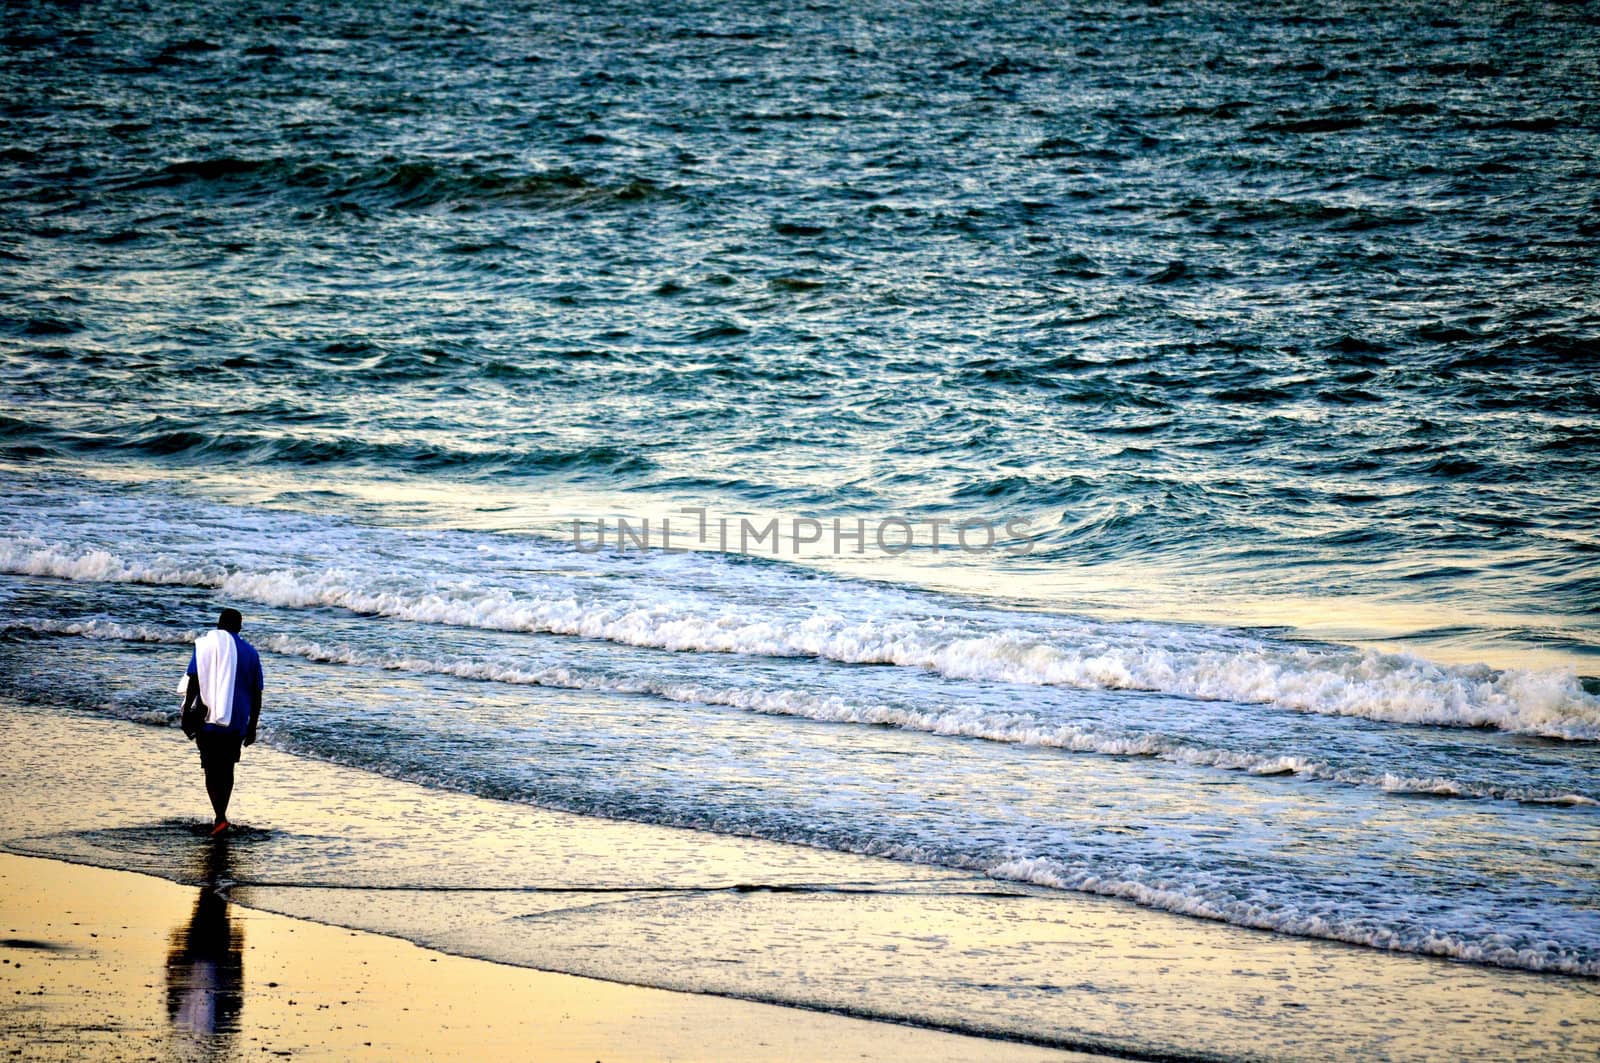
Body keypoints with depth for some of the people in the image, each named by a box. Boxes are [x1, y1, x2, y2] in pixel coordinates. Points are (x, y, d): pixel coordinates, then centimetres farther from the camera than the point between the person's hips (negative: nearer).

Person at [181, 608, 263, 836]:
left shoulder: (206, 645, 0)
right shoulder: (250, 653, 7)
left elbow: (194, 682, -8)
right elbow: (256, 695, 7)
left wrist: (187, 714, -3)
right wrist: (252, 727, 14)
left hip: (208, 721, -2)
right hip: (236, 723, 2)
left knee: (212, 770, 2)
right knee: (227, 769, 18)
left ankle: (220, 817, -15)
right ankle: (220, 815, 22)